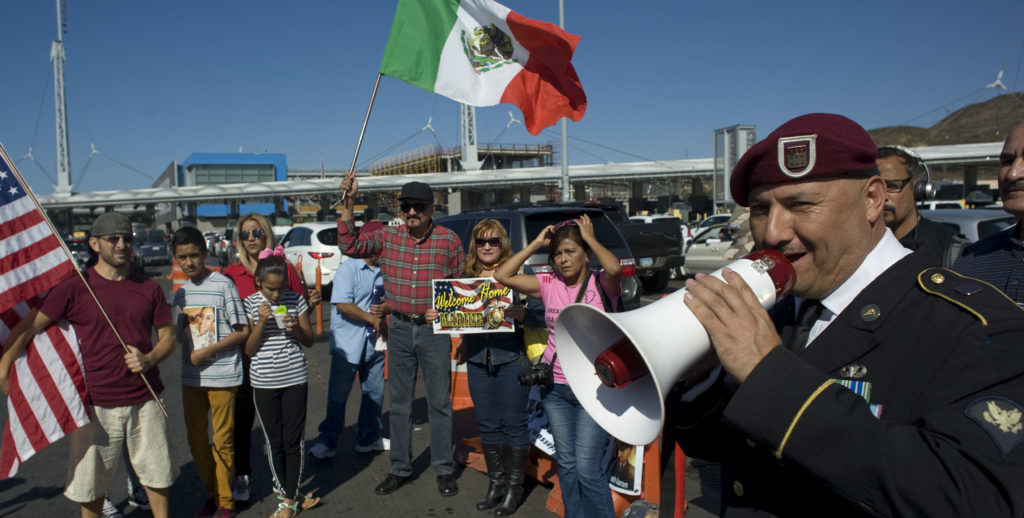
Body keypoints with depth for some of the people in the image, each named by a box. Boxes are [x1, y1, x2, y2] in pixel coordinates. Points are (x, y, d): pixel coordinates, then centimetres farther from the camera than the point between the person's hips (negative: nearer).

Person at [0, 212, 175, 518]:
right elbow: (29, 326, -1)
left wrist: (149, 360, -11)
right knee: (90, 481, 10)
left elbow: (168, 337, 7)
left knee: (157, 472, 13)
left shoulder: (149, 289, 4)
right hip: (95, 403, -2)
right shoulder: (75, 288, -4)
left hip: (145, 400, 2)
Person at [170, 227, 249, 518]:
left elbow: (242, 331, -11)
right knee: (196, 440, 13)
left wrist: (207, 351, -16)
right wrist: (187, 343, -1)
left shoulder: (222, 285, -10)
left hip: (222, 375, -6)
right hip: (191, 376, 6)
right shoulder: (181, 292, 8)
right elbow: (180, 331, 19)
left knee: (222, 441, 3)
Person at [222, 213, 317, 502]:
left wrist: (311, 303, -14)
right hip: (246, 357, 1)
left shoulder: (286, 269, 1)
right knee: (241, 422, 6)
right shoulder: (231, 274, 3)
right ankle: (242, 477, 25)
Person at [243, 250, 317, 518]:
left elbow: (309, 341, 5)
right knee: (274, 442, 9)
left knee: (293, 441, 4)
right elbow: (248, 350, -4)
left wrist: (296, 328, -15)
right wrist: (261, 322, -18)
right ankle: (290, 496, 25)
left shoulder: (296, 300, -3)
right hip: (264, 382, 0)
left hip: (295, 378, 0)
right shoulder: (250, 304, -4)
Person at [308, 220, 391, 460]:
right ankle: (327, 440, 14)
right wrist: (373, 319, -14)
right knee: (338, 394, 1)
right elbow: (342, 305, -16)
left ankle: (369, 438, 28)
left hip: (373, 342, 5)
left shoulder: (384, 271, 6)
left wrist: (385, 308, -8)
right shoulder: (348, 268, -9)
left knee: (375, 392, 12)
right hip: (347, 343, -5)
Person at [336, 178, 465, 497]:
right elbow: (349, 246, -6)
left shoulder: (449, 240, -5)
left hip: (434, 329, -2)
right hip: (399, 327, 3)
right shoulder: (388, 238, 1)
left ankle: (444, 470, 21)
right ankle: (400, 469, 27)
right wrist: (348, 203, -13)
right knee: (399, 402, 12)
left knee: (439, 402, 6)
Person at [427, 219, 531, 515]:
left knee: (513, 423, 5)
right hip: (478, 360, 4)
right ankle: (496, 482, 30)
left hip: (511, 357, -4)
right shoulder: (466, 276, 10)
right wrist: (435, 316, -3)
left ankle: (514, 487, 21)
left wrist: (516, 311, -28)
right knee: (487, 424, 12)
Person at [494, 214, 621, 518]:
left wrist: (590, 238, -15)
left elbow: (615, 269, -30)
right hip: (555, 387, 5)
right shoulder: (549, 285, 3)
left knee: (588, 468, -5)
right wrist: (536, 244, -2)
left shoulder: (602, 284, -7)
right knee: (566, 464, 16)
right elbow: (503, 276, -2)